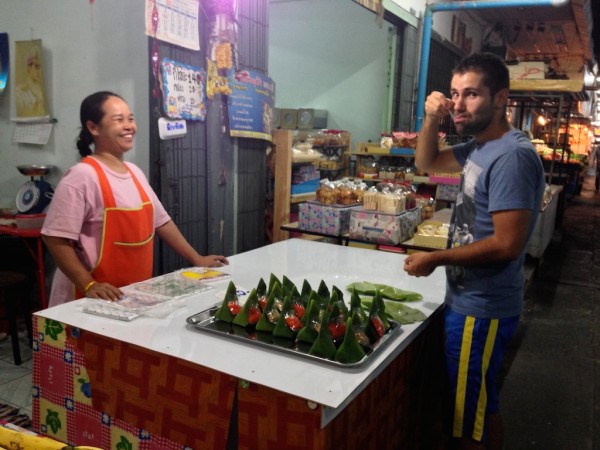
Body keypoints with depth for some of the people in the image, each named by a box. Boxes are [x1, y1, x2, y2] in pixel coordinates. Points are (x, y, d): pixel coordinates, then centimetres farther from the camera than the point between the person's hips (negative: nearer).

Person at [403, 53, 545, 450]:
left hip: (481, 308, -9)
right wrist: (432, 120, 1)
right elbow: (427, 163, 20)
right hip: (471, 300, 9)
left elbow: (507, 244, -26)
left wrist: (435, 260, -16)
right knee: (482, 405, 26)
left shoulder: (512, 156, -22)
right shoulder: (479, 147, 8)